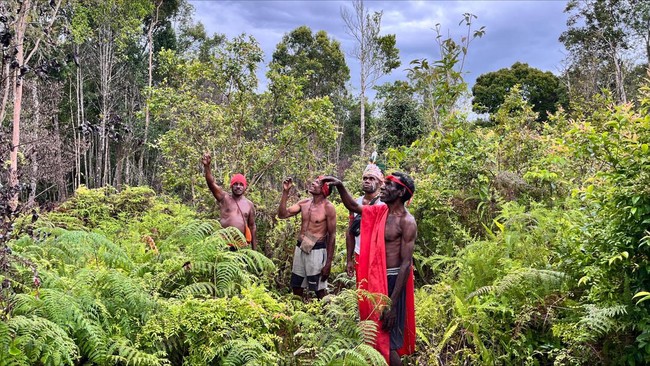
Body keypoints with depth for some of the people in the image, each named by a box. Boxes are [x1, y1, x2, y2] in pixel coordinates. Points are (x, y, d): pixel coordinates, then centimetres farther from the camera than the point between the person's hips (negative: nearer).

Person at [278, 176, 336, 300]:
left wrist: (328, 263, -11)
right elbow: (282, 214, 3)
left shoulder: (328, 208, -9)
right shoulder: (304, 203, 7)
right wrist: (285, 192, -6)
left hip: (316, 251, -6)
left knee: (319, 290, 0)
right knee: (296, 287, 12)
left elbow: (332, 235, -8)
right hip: (300, 249, 6)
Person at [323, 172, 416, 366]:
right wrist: (340, 186, 1)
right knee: (375, 336, 19)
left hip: (392, 282, -8)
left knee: (387, 342, -2)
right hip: (374, 279, 8)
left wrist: (393, 304, -21)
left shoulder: (407, 222, -16)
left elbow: (406, 264, -19)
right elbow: (354, 207, 20)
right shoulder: (380, 211, 6)